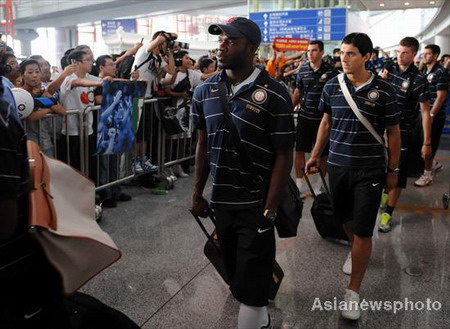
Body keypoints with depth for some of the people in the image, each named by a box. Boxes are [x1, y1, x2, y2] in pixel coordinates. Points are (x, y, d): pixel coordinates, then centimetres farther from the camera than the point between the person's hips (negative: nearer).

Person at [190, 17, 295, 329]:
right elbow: (203, 145, 10)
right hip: (220, 200, 6)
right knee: (235, 275, 20)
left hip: (256, 204, -5)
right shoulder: (204, 91, 2)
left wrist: (269, 209, -14)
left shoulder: (274, 95, -13)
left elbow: (284, 155, -11)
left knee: (251, 284, 2)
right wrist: (197, 193, 9)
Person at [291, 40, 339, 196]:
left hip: (323, 118, -3)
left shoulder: (330, 71, -6)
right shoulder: (303, 70, 5)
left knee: (323, 153, 6)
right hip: (304, 117, 3)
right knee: (299, 150, 2)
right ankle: (300, 184, 14)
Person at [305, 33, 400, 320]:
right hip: (338, 165, 4)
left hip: (370, 169, -3)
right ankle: (356, 249, 52)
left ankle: (354, 292, 11)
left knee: (363, 231, -1)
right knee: (344, 218, 20)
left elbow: (393, 132, -1)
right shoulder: (332, 87, -1)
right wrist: (316, 155, 12)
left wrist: (393, 170, 0)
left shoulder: (383, 90, -9)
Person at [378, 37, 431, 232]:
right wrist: (381, 81, -9)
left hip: (402, 131, -5)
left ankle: (388, 213, 10)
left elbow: (425, 112, -12)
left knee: (398, 172, 0)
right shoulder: (389, 69, 1)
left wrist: (427, 143, -15)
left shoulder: (418, 80, -12)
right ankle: (385, 193, 46)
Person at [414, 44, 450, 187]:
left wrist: (431, 114, -18)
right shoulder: (424, 71, 11)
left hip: (435, 115, -7)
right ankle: (434, 164, 35)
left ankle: (427, 175, 11)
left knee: (429, 144, 0)